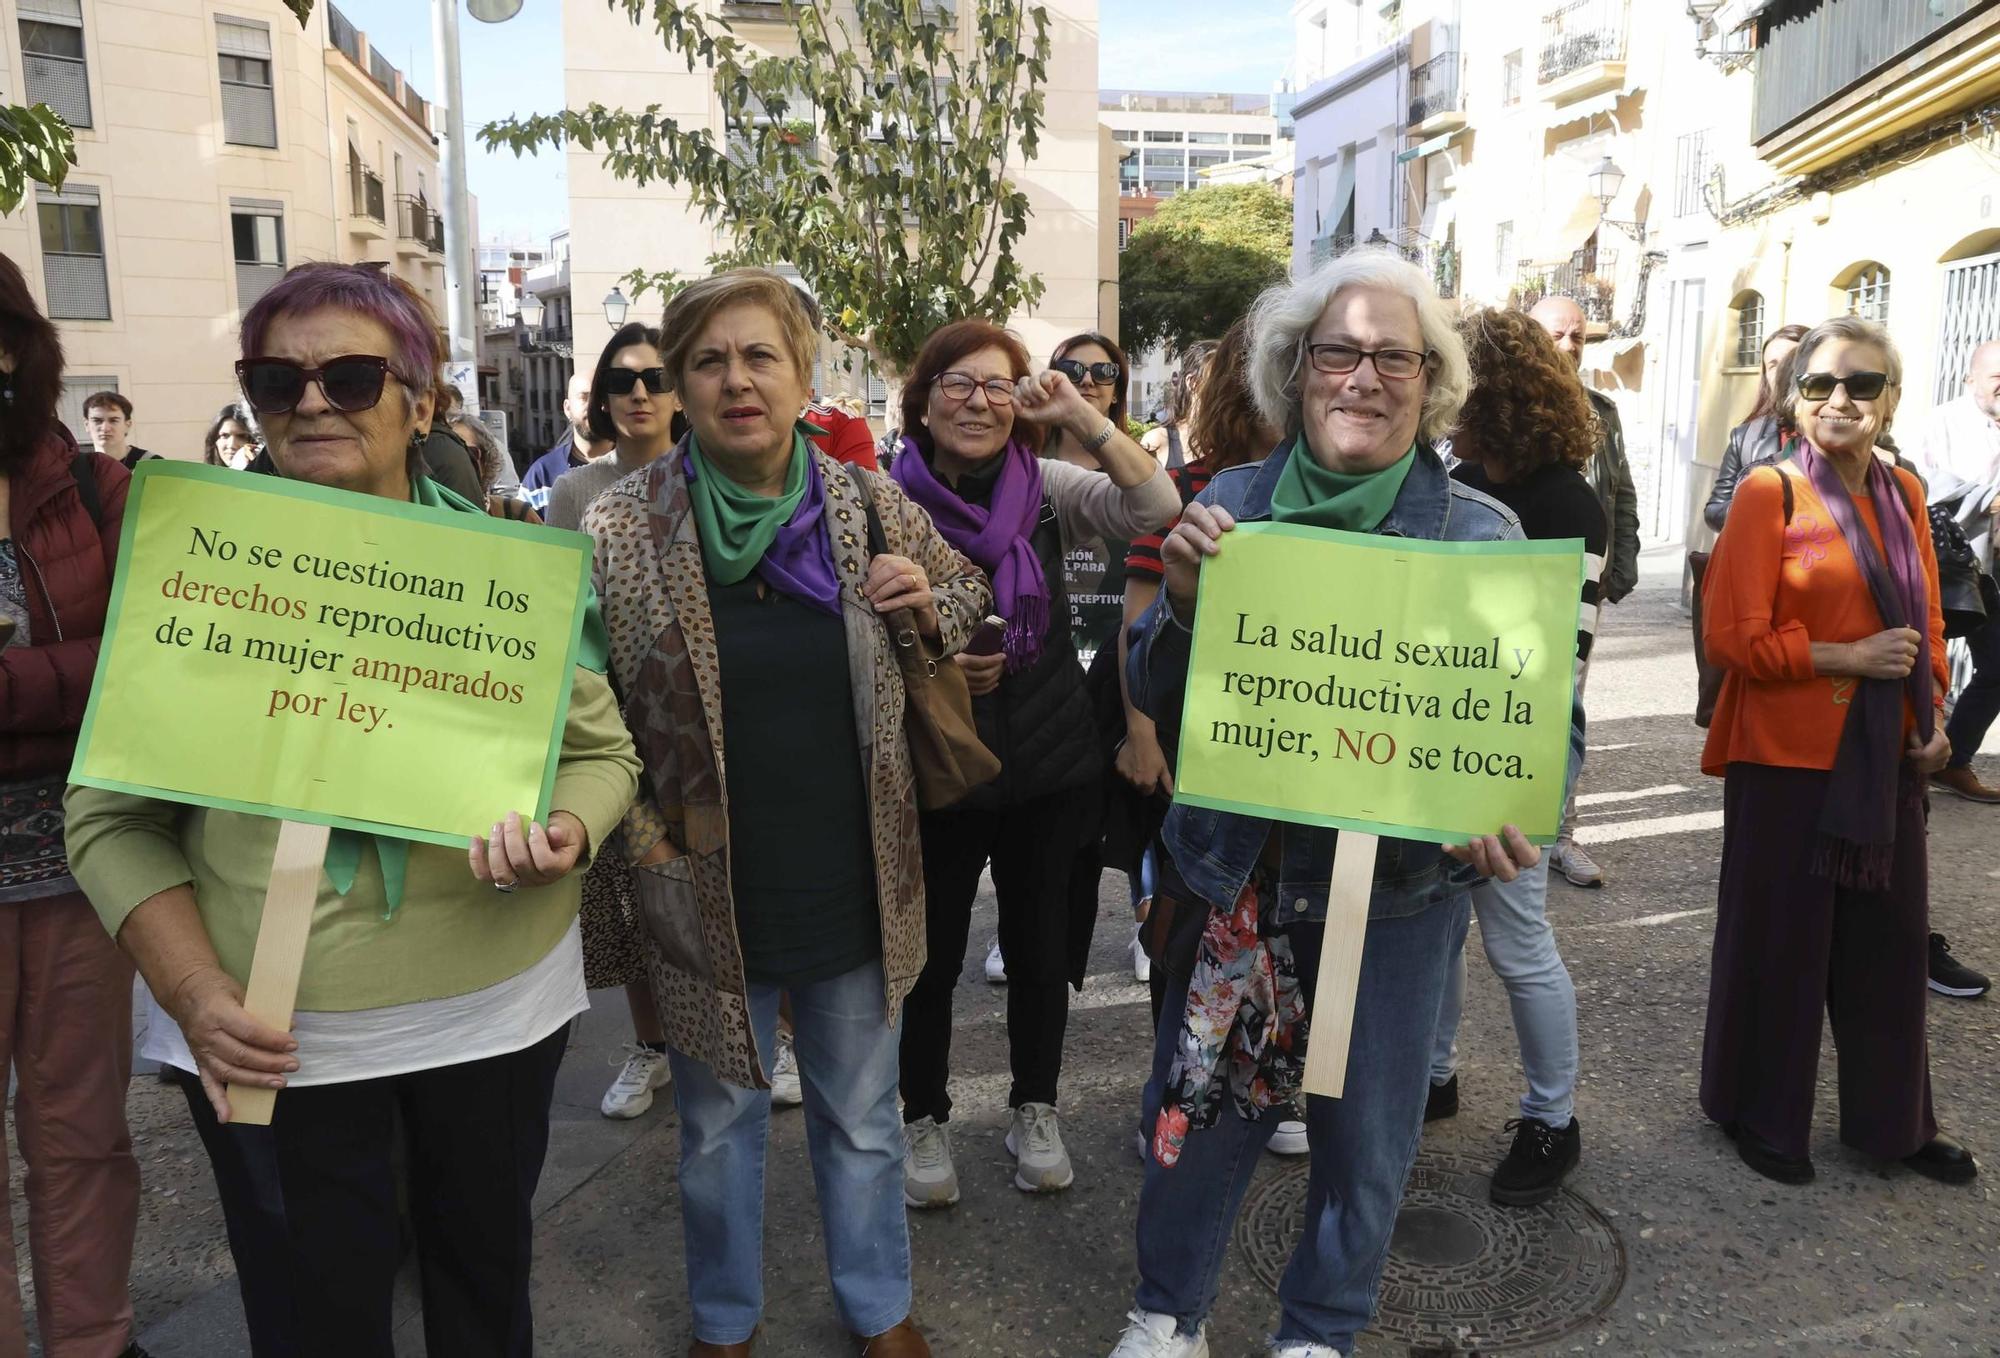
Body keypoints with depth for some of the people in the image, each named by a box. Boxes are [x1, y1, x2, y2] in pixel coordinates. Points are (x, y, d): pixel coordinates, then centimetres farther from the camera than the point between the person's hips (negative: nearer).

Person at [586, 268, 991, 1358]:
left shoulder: (870, 504, -4)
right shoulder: (619, 529, -10)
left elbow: (971, 595, 11)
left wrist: (928, 606, -11)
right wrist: (635, 829, -15)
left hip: (855, 888, 2)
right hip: (708, 894, -1)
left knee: (861, 1121, 20)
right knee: (718, 1127, 20)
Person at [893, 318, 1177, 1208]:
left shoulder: (1046, 489, -2)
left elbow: (1154, 509, -16)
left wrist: (1080, 415, -19)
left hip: (1052, 768, 2)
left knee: (1043, 951, 14)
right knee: (931, 958, 9)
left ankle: (1035, 1111, 37)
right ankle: (924, 1120, 33)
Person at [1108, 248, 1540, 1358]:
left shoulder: (1482, 534, -7)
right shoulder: (1229, 506, -2)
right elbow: (1154, 697, 1)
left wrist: (1508, 813, -24)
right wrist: (1182, 596, -19)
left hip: (1397, 887, 0)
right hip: (1234, 873, 1)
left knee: (1366, 1141, 15)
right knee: (1200, 1110, 14)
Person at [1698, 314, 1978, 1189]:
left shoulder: (1903, 493, 8)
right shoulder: (1769, 492, -10)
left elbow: (1925, 622, 17)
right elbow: (1733, 637, -15)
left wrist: (1931, 718, 6)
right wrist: (1849, 658, -15)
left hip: (1884, 757, 6)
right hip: (1788, 756, -5)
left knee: (1888, 942, 14)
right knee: (1779, 941, 6)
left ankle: (1892, 1121, 33)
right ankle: (1761, 1117, 25)